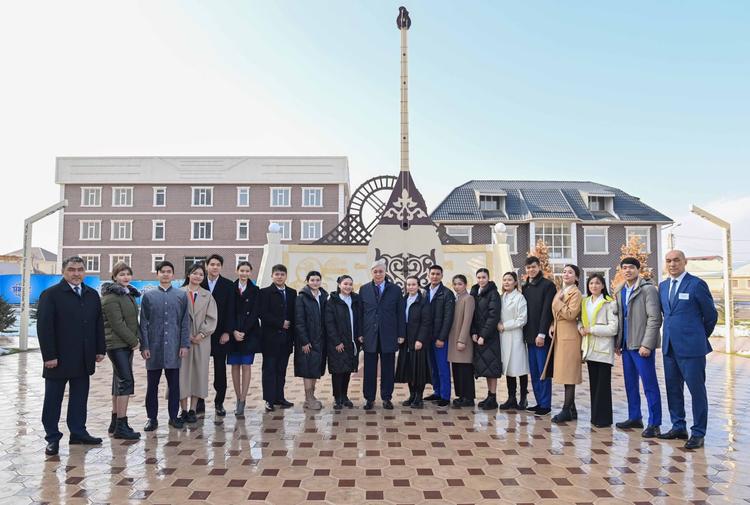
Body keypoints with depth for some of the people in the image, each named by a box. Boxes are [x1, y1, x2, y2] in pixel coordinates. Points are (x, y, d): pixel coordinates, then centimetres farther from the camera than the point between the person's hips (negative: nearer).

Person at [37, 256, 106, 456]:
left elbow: (99, 324, 12)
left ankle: (78, 432, 21)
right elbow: (44, 326, -10)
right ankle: (52, 438, 17)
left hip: (84, 359, 5)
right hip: (59, 358, -4)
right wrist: (49, 355, -15)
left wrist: (100, 350, 7)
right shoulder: (51, 294, -6)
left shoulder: (92, 295, 10)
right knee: (53, 400, 7)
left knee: (79, 398, 11)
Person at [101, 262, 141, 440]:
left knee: (119, 382, 13)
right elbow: (117, 324, -17)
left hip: (126, 344, 9)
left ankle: (116, 423, 21)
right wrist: (133, 340, -12)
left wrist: (137, 337, 6)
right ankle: (121, 426, -8)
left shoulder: (128, 294, 16)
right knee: (126, 382, -12)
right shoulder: (111, 297, -12)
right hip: (117, 344, -9)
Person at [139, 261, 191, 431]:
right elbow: (143, 323, 3)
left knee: (174, 384, 6)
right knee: (152, 385, 7)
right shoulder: (148, 295, 5)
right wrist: (144, 346, -3)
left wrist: (185, 344, -1)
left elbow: (185, 322, 5)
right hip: (154, 347, 0)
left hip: (174, 347, 0)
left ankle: (174, 416, 18)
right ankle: (152, 418, 17)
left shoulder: (181, 295, 6)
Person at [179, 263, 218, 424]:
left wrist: (201, 334, -8)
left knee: (199, 373, 4)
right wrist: (188, 337, -9)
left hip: (202, 340, 2)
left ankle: (192, 410, 12)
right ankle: (184, 410, 10)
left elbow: (212, 318, 4)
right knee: (182, 373, 0)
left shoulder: (207, 296, 9)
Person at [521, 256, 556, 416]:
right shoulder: (525, 287, 13)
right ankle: (539, 402, 18)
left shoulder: (548, 285, -6)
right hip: (530, 335, 7)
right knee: (534, 372, 10)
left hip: (542, 336, -6)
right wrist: (525, 333, 7)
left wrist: (541, 334, -16)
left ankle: (545, 405, 6)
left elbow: (547, 310, -12)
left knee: (543, 371, -2)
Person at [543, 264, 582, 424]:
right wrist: (552, 326, 8)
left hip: (569, 336, -9)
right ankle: (571, 409, 19)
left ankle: (567, 410, 1)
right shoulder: (561, 292, 16)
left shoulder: (575, 293, -9)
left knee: (568, 373, -4)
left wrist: (558, 301, -14)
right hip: (559, 335, 9)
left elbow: (571, 314, -20)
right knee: (564, 373, 11)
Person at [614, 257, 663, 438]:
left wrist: (646, 344, -18)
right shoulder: (620, 292, 13)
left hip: (642, 345, -7)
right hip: (626, 345, 7)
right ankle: (635, 418, 26)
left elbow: (654, 319, -14)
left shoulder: (648, 289, -9)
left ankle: (654, 424, 6)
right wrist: (618, 342, 12)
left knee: (650, 384, -1)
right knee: (630, 383, 14)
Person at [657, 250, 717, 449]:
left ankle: (698, 433, 12)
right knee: (673, 389, 13)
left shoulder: (697, 284, -7)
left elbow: (711, 315, 0)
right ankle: (678, 427, 25)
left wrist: (701, 336, 10)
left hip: (691, 347, -6)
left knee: (697, 390, 2)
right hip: (670, 347, 6)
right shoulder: (663, 286, 11)